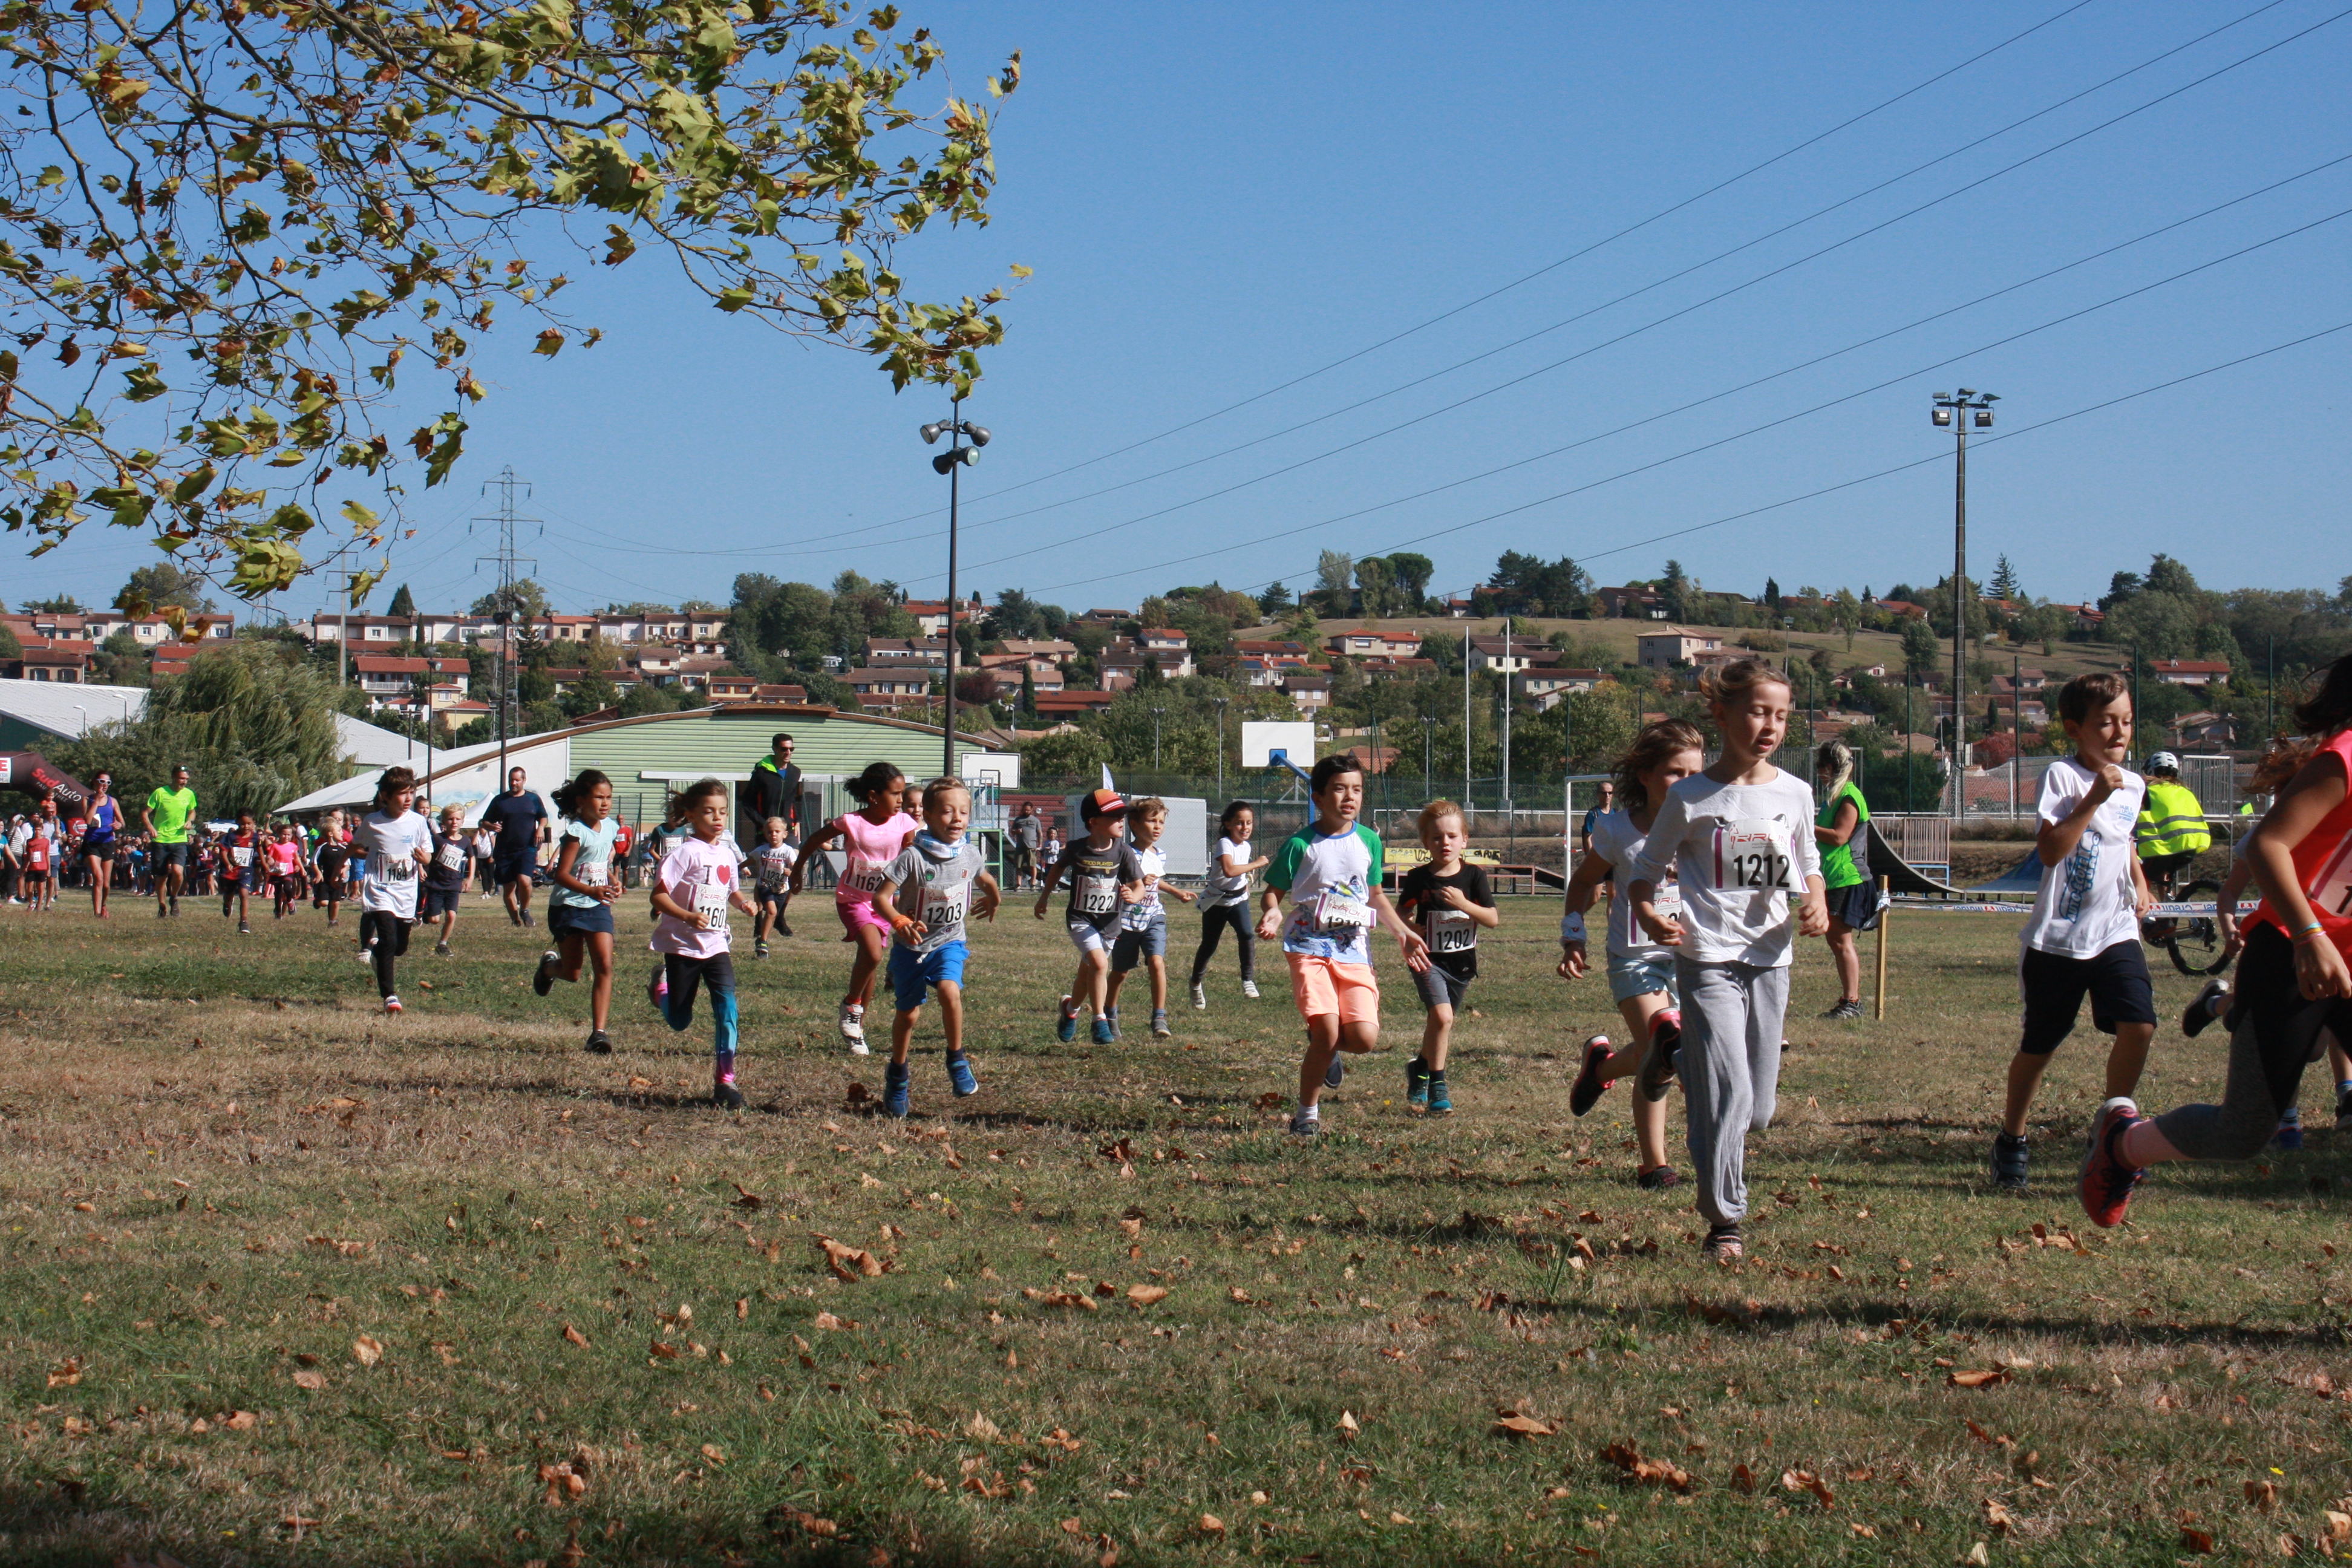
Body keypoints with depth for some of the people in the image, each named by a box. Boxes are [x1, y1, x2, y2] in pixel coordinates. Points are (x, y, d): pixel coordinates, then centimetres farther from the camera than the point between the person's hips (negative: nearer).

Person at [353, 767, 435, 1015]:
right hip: (379, 890, -3)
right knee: (389, 940, -18)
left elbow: (428, 858, 4)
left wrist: (423, 858, -18)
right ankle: (389, 995, -12)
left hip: (406, 893, 3)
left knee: (400, 946, 13)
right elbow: (355, 846, 12)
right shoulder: (372, 823, -6)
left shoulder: (418, 822, -3)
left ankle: (374, 947, 47)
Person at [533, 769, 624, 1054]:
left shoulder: (610, 827, 5)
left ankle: (599, 1033, -13)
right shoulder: (576, 832, -16)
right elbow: (562, 874, -22)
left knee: (604, 966, -11)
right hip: (569, 906, -5)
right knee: (572, 973, 7)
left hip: (598, 907, 5)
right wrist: (592, 890, -35)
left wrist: (613, 880, 3)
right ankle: (549, 965, 45)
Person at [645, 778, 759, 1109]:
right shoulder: (684, 852, -14)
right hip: (682, 945, -4)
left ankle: (724, 1079, -13)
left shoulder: (728, 854, 6)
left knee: (726, 1004, -16)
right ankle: (661, 987, 44)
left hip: (716, 945, 4)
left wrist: (743, 903, 0)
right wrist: (687, 916, -32)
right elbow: (658, 896, -17)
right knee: (680, 1021, 8)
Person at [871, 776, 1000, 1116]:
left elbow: (986, 881, 18)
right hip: (912, 946, -1)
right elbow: (881, 897, -22)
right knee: (909, 1013, 8)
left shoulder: (970, 856, -6)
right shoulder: (912, 857, -21)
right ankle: (897, 1075, 32)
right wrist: (900, 922, -39)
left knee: (949, 989, -27)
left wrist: (993, 900, 36)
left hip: (949, 941, 1)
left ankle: (957, 1061, -8)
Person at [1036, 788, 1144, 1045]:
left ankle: (1070, 1008, 46)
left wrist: (1133, 896, -32)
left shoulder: (1123, 852, -12)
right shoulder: (1077, 850, -14)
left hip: (1109, 921, 3)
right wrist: (1044, 898, 15)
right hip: (1080, 918, -3)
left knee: (1088, 972, 17)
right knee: (1100, 964, -23)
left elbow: (1139, 885, -8)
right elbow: (1057, 869, 7)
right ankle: (1100, 1021, -14)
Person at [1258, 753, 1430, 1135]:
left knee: (1365, 1038, -12)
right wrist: (1271, 914, -19)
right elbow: (1273, 892, 3)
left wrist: (1403, 933, 11)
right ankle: (1307, 1112, 5)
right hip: (1310, 947, -4)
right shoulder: (1300, 845, -4)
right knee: (1328, 1032, -17)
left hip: (1354, 951, 4)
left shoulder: (1369, 841, 9)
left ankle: (1326, 1048, 25)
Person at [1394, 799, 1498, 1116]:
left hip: (1463, 962, 3)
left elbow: (1493, 920, -7)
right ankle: (1437, 1088, -13)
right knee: (1441, 1016, -23)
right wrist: (1410, 929, -14)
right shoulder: (1419, 878, -6)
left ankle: (1420, 1069, 43)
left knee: (1441, 1023, 16)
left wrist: (1462, 903, -22)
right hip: (1429, 960, -3)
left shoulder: (1473, 876, -4)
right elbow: (1401, 913, 8)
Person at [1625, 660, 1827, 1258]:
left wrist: (1815, 903, -4)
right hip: (1708, 958, -4)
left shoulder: (1795, 794, 5)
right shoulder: (1691, 798, -5)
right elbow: (1645, 870, 3)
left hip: (1770, 960, 4)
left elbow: (1808, 866, 18)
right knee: (1729, 1093, -16)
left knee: (1758, 1112, 9)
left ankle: (1679, 1055, 37)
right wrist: (1648, 916, -17)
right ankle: (1724, 1221, -3)